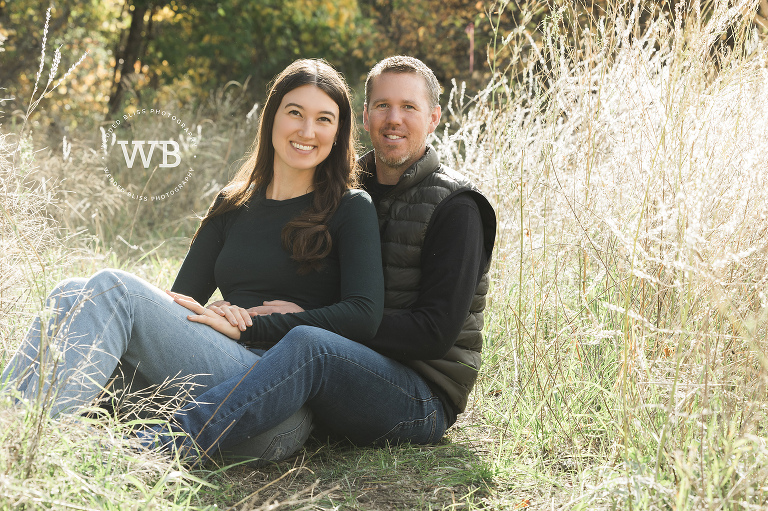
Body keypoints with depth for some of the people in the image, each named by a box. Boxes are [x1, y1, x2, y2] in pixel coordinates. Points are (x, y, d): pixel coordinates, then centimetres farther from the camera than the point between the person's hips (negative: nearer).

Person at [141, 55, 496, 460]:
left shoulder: (455, 208, -6)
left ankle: (156, 448, -48)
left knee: (307, 345, -35)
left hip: (425, 403, -7)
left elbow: (435, 333, -14)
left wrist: (310, 320, -19)